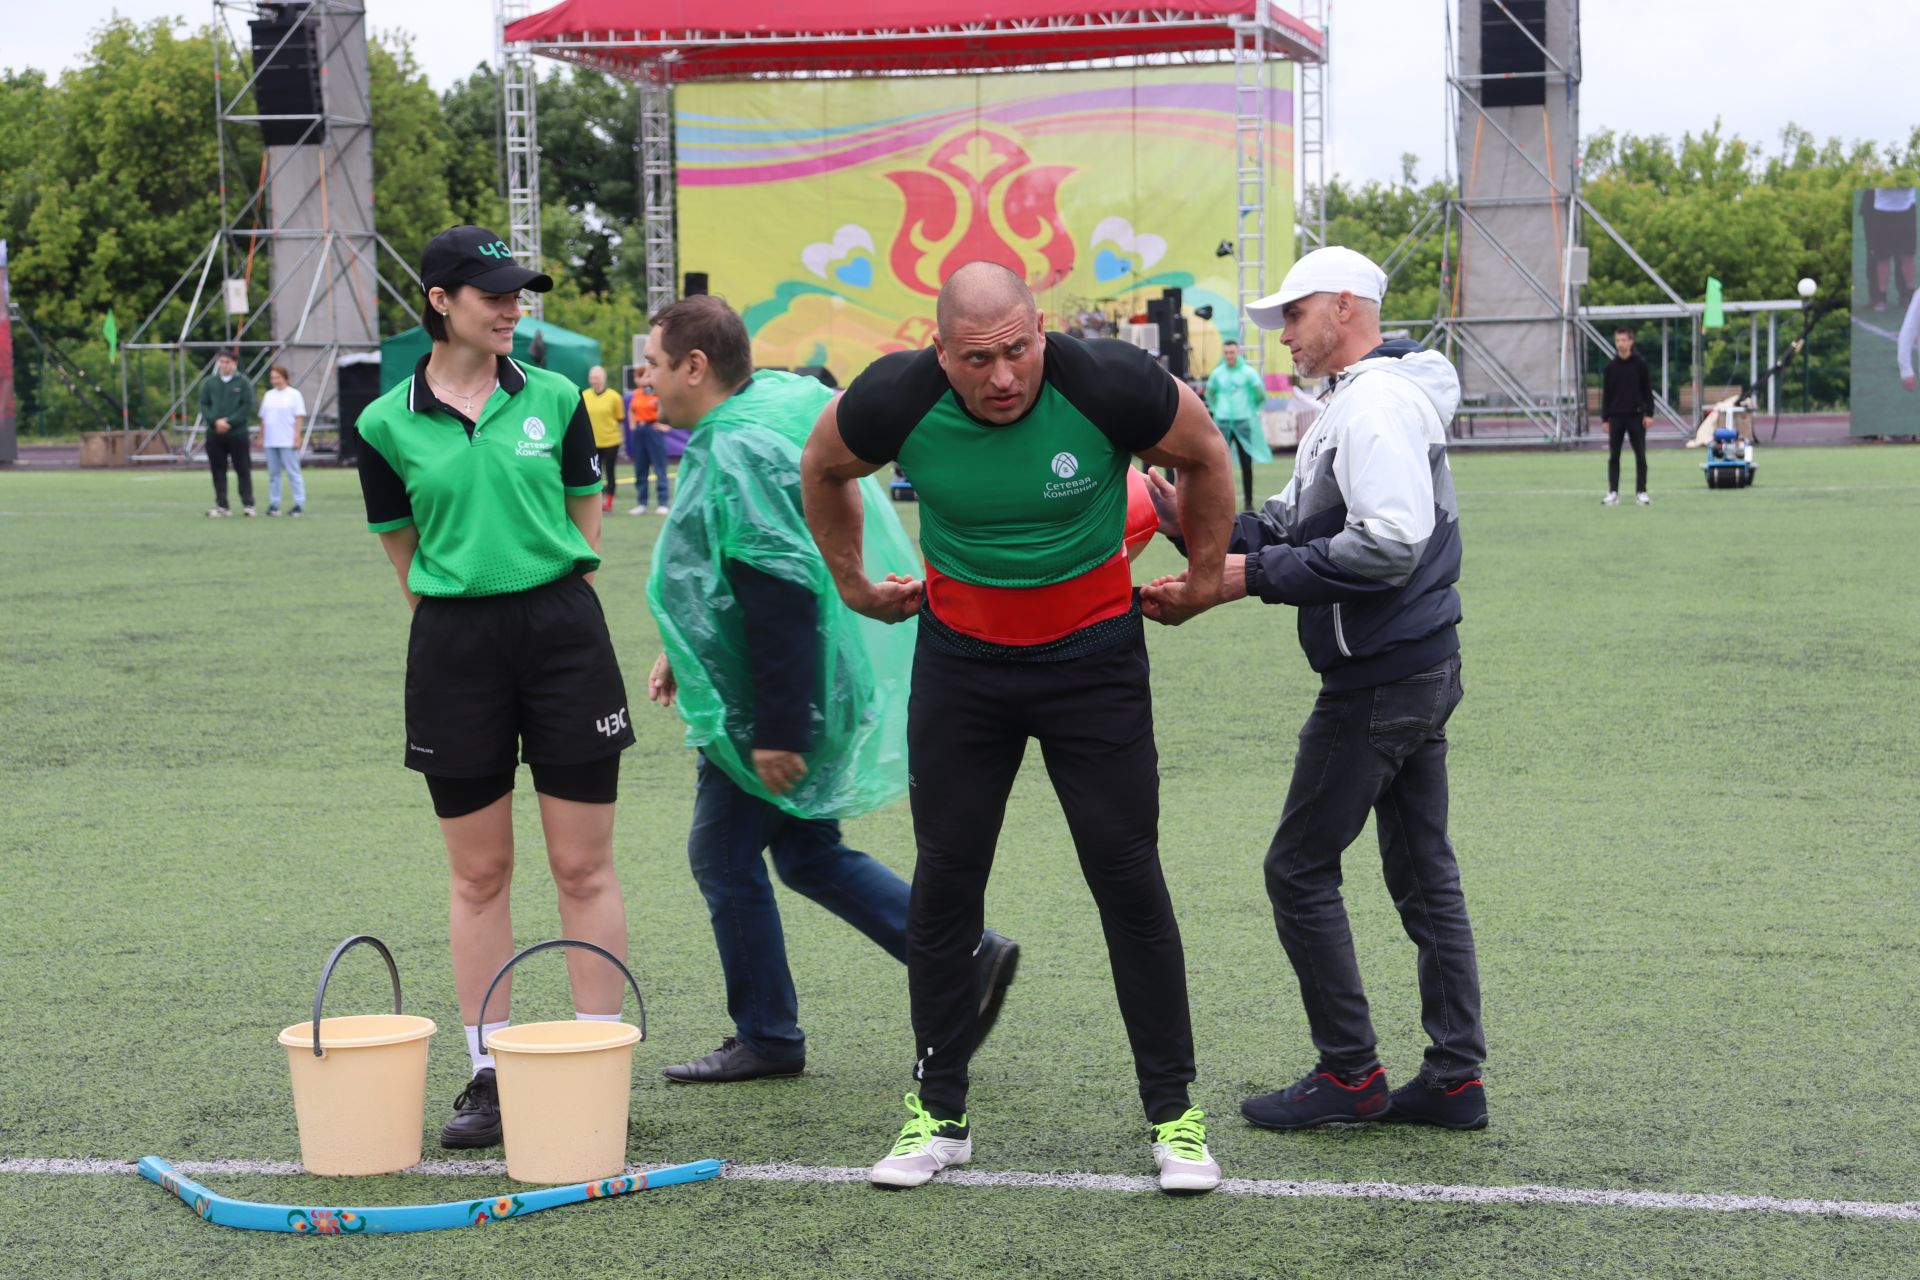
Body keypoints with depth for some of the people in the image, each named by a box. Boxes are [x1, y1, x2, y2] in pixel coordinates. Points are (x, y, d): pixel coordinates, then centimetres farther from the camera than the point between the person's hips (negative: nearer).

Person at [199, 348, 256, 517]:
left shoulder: (243, 383, 0)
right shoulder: (209, 383, 8)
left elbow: (248, 406, -6)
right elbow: (204, 405, 5)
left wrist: (230, 421, -14)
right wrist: (215, 421, -12)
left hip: (238, 433, -3)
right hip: (215, 434, 3)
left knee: (243, 470, -1)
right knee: (218, 471, 5)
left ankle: (248, 504, 4)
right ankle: (221, 505, 10)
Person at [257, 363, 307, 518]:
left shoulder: (294, 394, -1)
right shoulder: (268, 395, 15)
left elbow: (299, 418, -6)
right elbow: (263, 418, 17)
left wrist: (297, 438, -13)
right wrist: (261, 437, 12)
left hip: (287, 441, -5)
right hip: (270, 442, 5)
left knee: (293, 473, -5)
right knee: (273, 474, 6)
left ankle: (299, 503, -3)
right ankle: (273, 504, 9)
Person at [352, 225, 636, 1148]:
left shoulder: (554, 400, 3)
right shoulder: (388, 425, 1)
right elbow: (404, 554, 10)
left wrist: (542, 602, 9)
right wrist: (469, 604, 7)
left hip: (562, 630, 0)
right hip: (454, 646, 0)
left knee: (584, 867, 2)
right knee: (478, 874, 6)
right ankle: (488, 1072, 15)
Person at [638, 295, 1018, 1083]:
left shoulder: (738, 453, -22)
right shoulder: (765, 418, 11)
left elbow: (780, 597, -27)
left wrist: (776, 730, -26)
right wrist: (686, 656, 23)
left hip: (767, 709, -10)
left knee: (723, 856, 3)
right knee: (808, 856, 16)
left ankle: (765, 1038, 14)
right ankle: (965, 955, 15)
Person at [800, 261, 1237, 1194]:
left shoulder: (1108, 386, -22)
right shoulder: (897, 401, -17)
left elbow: (1204, 454, -1)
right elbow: (824, 468, 6)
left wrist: (1205, 579, 7)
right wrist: (851, 582, 14)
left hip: (1094, 654, -2)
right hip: (960, 657, 2)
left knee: (1129, 880, -3)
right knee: (944, 884, 3)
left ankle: (1173, 1113, 7)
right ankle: (940, 1114, 15)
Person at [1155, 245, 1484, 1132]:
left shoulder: (1379, 402, -16)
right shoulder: (1352, 404, 18)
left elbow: (1388, 544, -27)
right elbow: (1288, 526, 15)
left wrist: (1258, 576, -22)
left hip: (1376, 683, -10)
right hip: (1420, 669, 10)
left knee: (1300, 869, -2)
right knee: (1423, 870, 11)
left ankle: (1349, 1073, 4)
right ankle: (1456, 1076, 14)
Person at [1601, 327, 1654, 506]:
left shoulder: (1640, 364, 1)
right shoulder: (1610, 367, 5)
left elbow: (1647, 389, 1)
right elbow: (1606, 394, 8)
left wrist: (1649, 414, -6)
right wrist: (1605, 418, 3)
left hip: (1636, 416, -2)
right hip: (1616, 416, 2)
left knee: (1640, 456, -1)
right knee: (1613, 456, 1)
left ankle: (1641, 492, 4)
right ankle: (1613, 493, 5)